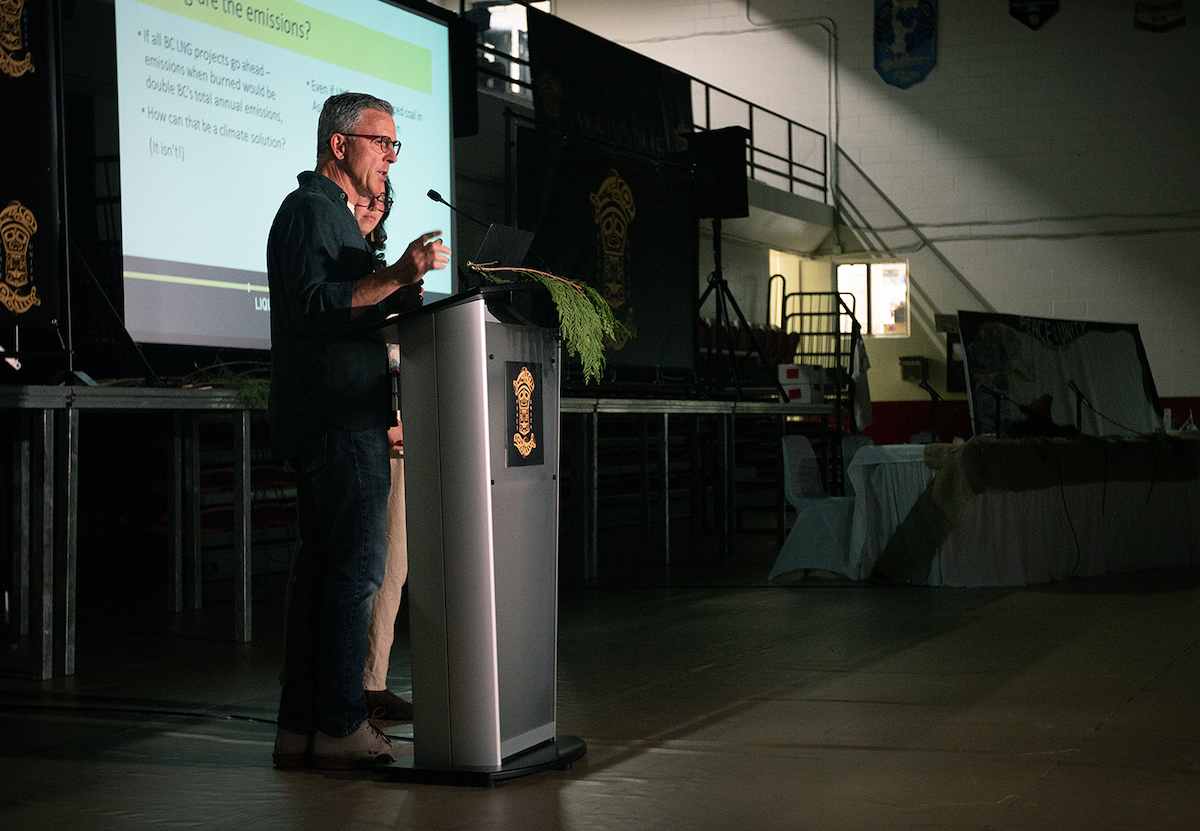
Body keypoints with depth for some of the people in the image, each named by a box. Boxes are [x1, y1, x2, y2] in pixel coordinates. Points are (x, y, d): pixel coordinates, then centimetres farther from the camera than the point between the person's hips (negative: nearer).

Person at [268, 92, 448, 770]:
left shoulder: (330, 213, 25)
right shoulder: (311, 209, -8)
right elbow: (313, 307, -21)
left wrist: (393, 299, 10)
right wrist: (396, 277, -25)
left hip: (333, 418, 11)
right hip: (338, 415, -11)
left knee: (324, 566, 9)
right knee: (357, 567, -10)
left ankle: (302, 727, 12)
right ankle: (341, 726, -7)